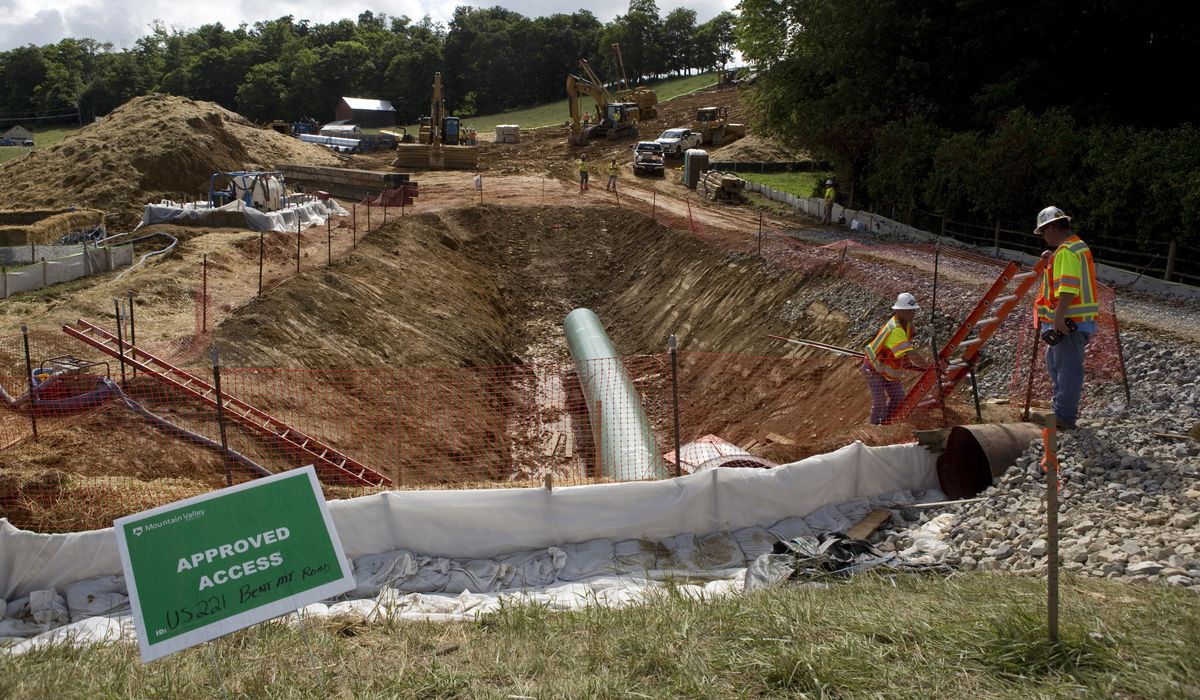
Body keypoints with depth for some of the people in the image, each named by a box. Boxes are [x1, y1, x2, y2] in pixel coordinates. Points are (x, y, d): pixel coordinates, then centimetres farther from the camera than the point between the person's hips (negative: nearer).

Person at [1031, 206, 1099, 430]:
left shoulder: (1066, 251, -15)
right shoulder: (1079, 246, 18)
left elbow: (1068, 286, -25)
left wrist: (1059, 317, -27)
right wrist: (1051, 262, 16)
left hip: (1069, 320, -10)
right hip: (1075, 320, 10)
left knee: (1068, 366, -6)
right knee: (1054, 360, 20)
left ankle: (1065, 417, -2)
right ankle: (1064, 407, 27)